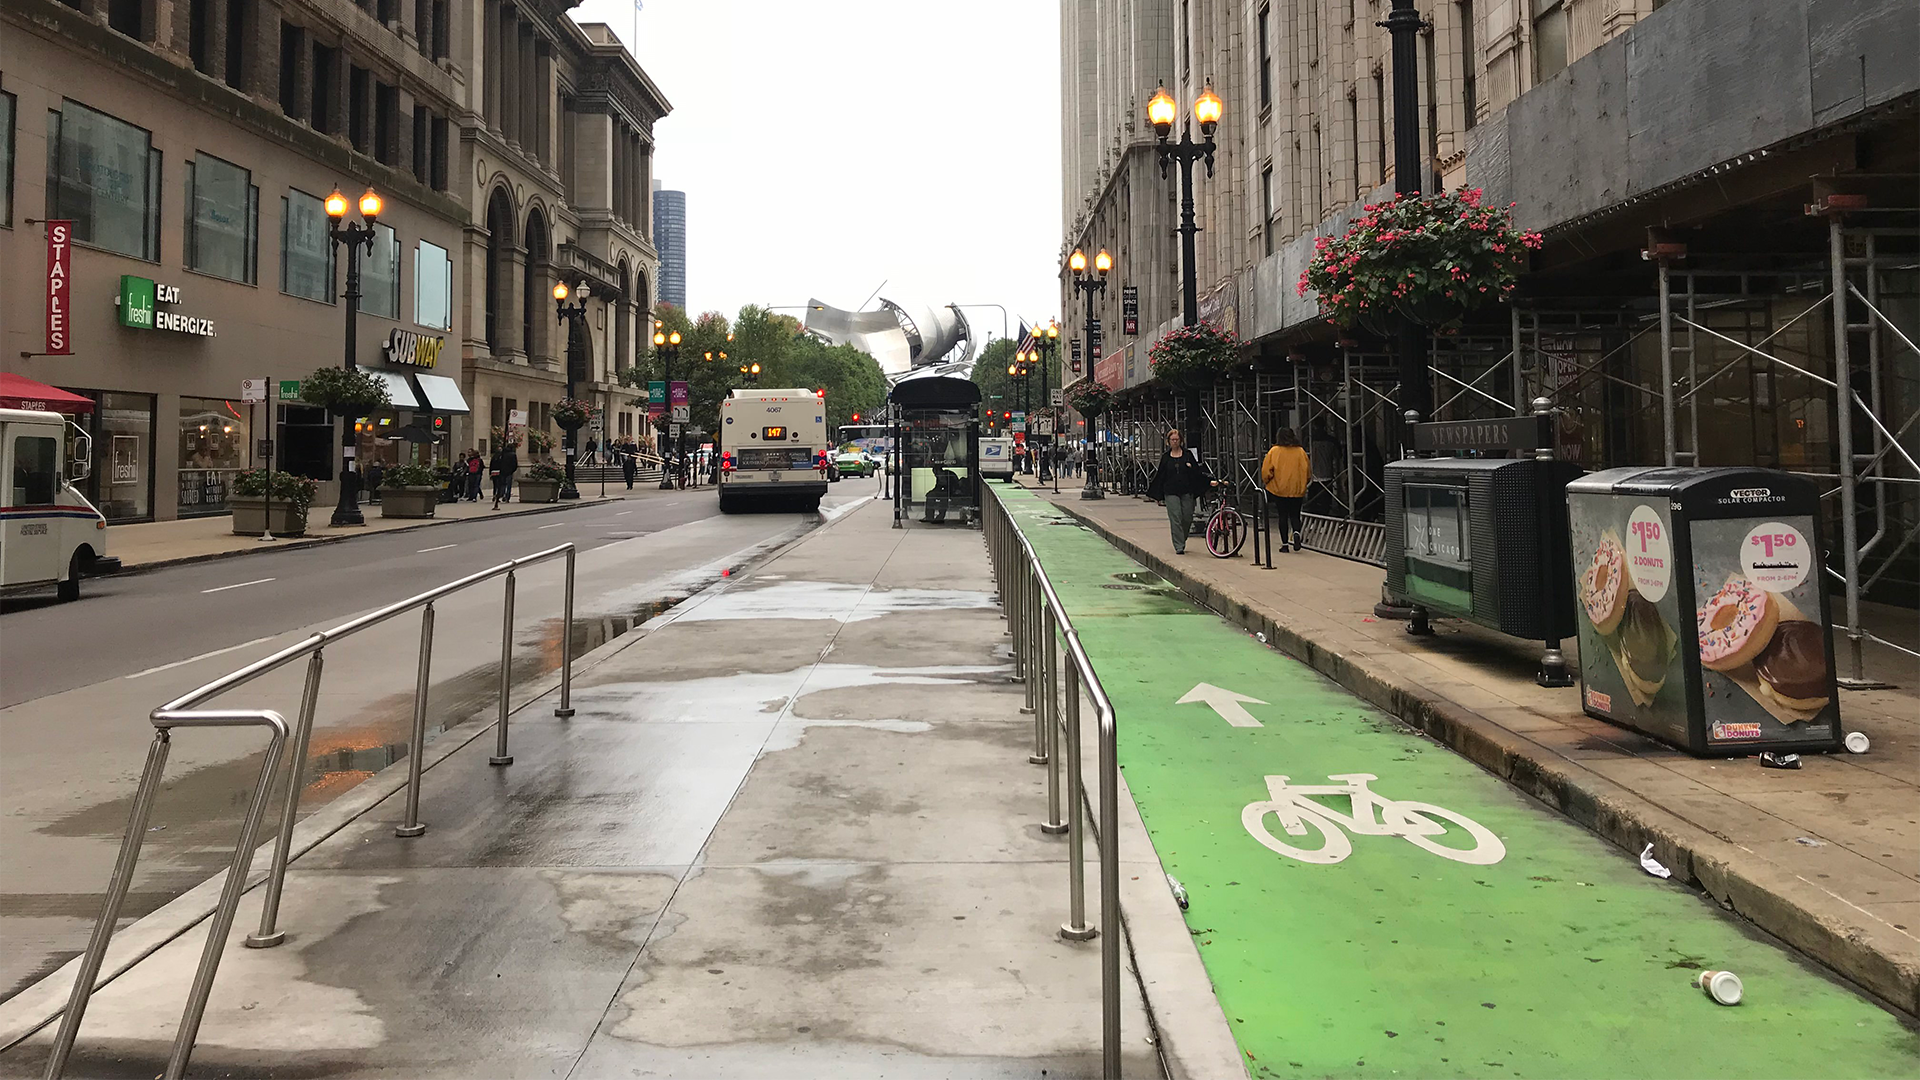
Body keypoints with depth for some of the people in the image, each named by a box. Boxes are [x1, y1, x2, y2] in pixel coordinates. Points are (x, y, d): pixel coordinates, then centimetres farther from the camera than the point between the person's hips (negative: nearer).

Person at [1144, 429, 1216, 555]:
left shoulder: (1188, 454, 5)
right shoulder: (1165, 457, 7)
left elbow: (1197, 472, 6)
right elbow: (1160, 475, 12)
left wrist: (1209, 481, -2)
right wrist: (1151, 491, 13)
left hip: (1187, 492, 0)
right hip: (1171, 493, 0)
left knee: (1187, 518, 1)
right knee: (1175, 519, -7)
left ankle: (1182, 540, 25)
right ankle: (1179, 546, -4)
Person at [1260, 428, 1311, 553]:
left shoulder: (1274, 451, -5)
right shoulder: (1300, 451, 0)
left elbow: (1266, 471, -7)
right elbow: (1307, 471, 4)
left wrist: (1265, 481, 13)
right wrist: (1303, 484, 19)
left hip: (1279, 489, -1)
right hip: (1297, 490, 1)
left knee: (1283, 516, 7)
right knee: (1294, 515, 10)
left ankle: (1284, 544, 6)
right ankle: (1296, 533, -18)